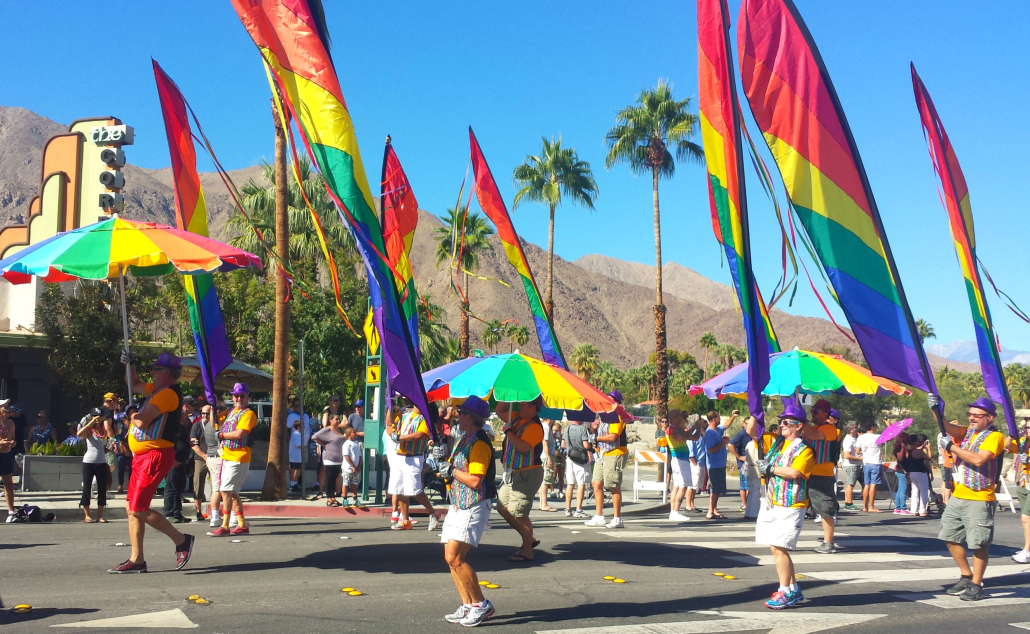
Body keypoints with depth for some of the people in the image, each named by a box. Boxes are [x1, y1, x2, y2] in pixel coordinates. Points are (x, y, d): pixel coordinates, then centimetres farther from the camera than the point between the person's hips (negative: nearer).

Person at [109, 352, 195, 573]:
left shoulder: (168, 393, -15)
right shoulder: (157, 390, 17)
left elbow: (142, 422, -22)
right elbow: (134, 385, 36)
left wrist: (133, 416, 0)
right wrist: (129, 365, 20)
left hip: (155, 456, -11)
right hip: (143, 456, 11)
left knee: (136, 510, -10)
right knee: (133, 509, 11)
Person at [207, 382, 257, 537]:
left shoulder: (248, 414, -9)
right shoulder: (232, 412, 18)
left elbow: (239, 434, -20)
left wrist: (221, 434, -7)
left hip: (238, 458, -9)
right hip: (227, 456, 9)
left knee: (226, 490, -12)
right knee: (232, 492, 12)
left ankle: (225, 527, -10)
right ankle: (242, 525, 18)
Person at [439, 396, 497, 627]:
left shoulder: (479, 443, -17)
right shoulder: (464, 439, 15)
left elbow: (475, 480, -25)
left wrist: (451, 471, -13)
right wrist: (444, 466, 6)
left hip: (474, 507, -10)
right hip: (458, 505, 10)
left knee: (455, 557, -14)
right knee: (451, 557, 7)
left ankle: (481, 604, -3)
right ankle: (467, 605, 14)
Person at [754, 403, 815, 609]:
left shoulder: (804, 450, -8)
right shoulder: (775, 442, 14)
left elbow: (795, 472, -23)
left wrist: (770, 468, -14)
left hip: (790, 507, -8)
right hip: (771, 504, 8)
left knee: (778, 547, -11)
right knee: (776, 547, 11)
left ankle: (785, 592, -1)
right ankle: (794, 590, 22)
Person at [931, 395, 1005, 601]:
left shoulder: (994, 437, -8)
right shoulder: (967, 432, 12)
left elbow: (979, 459, -24)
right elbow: (948, 428, -8)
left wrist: (952, 447, -16)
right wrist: (937, 410, -24)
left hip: (979, 499, -8)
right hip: (958, 497, 8)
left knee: (979, 543, -1)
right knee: (950, 537, 13)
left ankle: (976, 585, 10)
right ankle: (966, 577, 27)